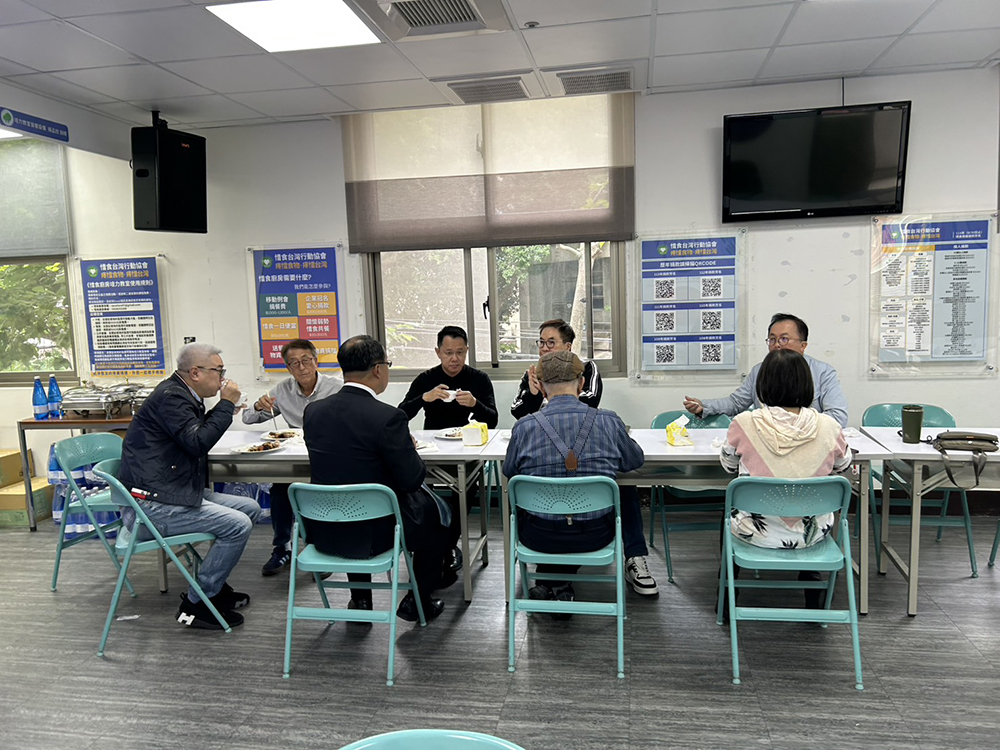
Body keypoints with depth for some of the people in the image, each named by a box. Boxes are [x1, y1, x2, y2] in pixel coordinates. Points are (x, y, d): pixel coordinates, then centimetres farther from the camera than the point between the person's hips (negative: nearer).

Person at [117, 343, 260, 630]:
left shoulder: (181, 394, 16)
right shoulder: (170, 397, -16)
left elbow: (197, 435, 25)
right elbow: (197, 442, -24)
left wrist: (224, 409, 11)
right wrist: (226, 404, -14)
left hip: (175, 493, 11)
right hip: (151, 505, -11)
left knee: (250, 508, 8)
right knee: (238, 525, -20)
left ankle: (213, 584, 17)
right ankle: (196, 604, -7)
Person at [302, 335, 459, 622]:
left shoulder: (313, 411, -3)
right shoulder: (388, 417, -22)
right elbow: (411, 479, -16)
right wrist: (410, 450, 6)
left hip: (323, 531, 6)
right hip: (375, 533, -5)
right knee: (438, 512, 20)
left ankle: (360, 598, 37)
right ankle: (417, 600, 28)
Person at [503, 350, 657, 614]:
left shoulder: (524, 427, -12)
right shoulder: (609, 422, -10)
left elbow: (509, 472, 7)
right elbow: (635, 461, 9)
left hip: (540, 539, 0)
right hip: (596, 535, 1)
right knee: (626, 489, 28)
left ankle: (556, 581, 25)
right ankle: (634, 561, 32)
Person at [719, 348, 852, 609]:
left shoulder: (744, 424, -19)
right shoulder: (828, 427, -15)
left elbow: (729, 465, 2)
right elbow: (843, 466, 8)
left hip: (756, 532, -1)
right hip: (811, 535, 2)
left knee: (730, 509, 33)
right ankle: (814, 602, 48)